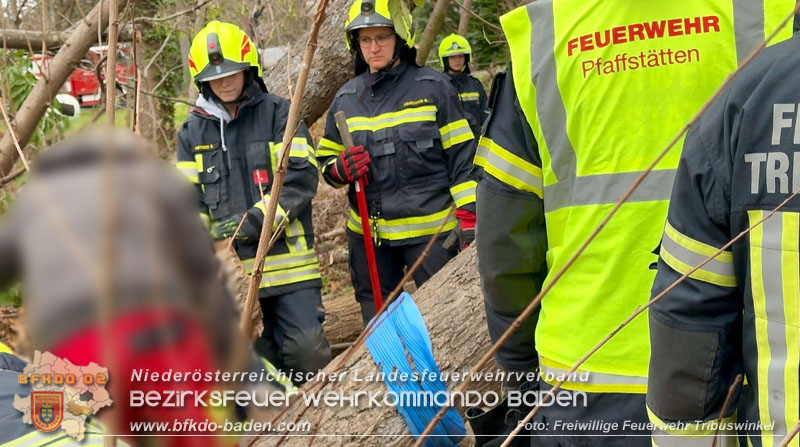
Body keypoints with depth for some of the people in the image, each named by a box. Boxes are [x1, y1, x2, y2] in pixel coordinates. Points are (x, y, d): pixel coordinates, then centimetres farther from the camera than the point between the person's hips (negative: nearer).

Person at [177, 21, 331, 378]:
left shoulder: (278, 114, 0)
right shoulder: (192, 131, 11)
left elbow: (301, 178, -9)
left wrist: (255, 220, -19)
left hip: (287, 257, -3)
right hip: (232, 265, 3)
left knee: (307, 348, -8)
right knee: (259, 356, 6)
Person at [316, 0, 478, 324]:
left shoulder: (433, 87, -2)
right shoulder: (346, 98, 8)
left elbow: (462, 155, -2)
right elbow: (326, 158, 16)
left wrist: (469, 216, -8)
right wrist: (341, 169, -8)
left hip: (430, 228, -4)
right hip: (369, 234, 4)